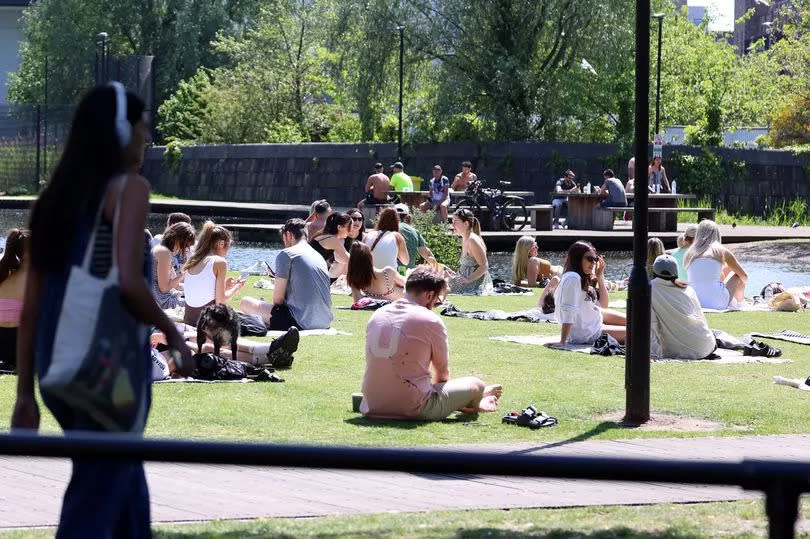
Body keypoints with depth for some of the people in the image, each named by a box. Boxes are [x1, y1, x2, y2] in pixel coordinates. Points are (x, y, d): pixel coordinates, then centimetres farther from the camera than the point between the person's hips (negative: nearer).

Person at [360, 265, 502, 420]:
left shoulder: (376, 315, 6)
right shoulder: (431, 321, -10)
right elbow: (442, 370, 4)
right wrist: (436, 386, 28)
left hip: (373, 406, 6)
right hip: (413, 410, -6)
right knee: (476, 384, 14)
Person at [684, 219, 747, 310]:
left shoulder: (688, 255, 7)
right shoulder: (721, 251, 0)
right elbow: (744, 276, 13)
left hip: (696, 304, 4)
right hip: (719, 304, -4)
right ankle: (739, 302, 44)